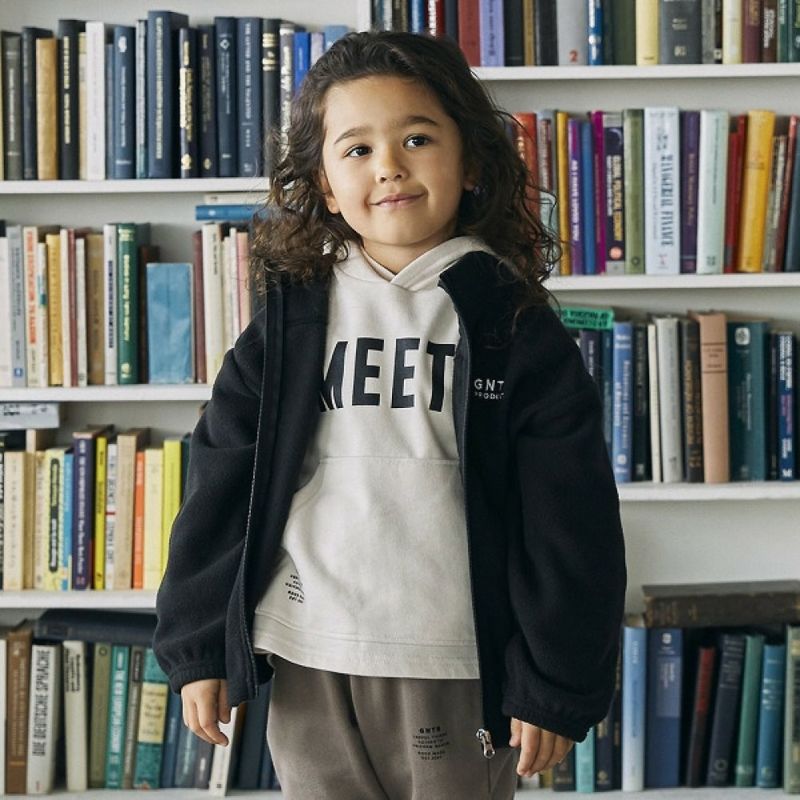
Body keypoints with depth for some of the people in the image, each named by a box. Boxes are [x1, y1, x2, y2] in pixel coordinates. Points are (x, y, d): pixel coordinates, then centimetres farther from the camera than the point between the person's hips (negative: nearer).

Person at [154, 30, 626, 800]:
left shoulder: (514, 326, -3)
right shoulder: (290, 322, 2)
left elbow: (569, 523, -4)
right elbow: (219, 488, 4)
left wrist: (557, 684, -5)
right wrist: (196, 646, 2)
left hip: (458, 668, -1)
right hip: (308, 665, 2)